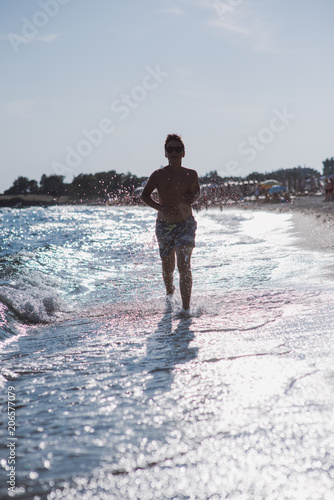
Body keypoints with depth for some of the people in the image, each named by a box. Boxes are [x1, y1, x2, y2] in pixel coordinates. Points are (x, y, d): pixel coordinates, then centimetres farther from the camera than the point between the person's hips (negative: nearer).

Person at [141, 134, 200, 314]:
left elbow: (196, 191, 18)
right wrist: (160, 208, -19)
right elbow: (145, 195, -2)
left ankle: (186, 307, -15)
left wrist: (190, 200, -6)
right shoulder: (159, 175, -6)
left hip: (185, 225, -1)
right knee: (167, 267, 13)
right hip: (164, 225, 1)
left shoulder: (191, 175, 0)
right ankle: (169, 292, 45)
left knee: (184, 265, -15)